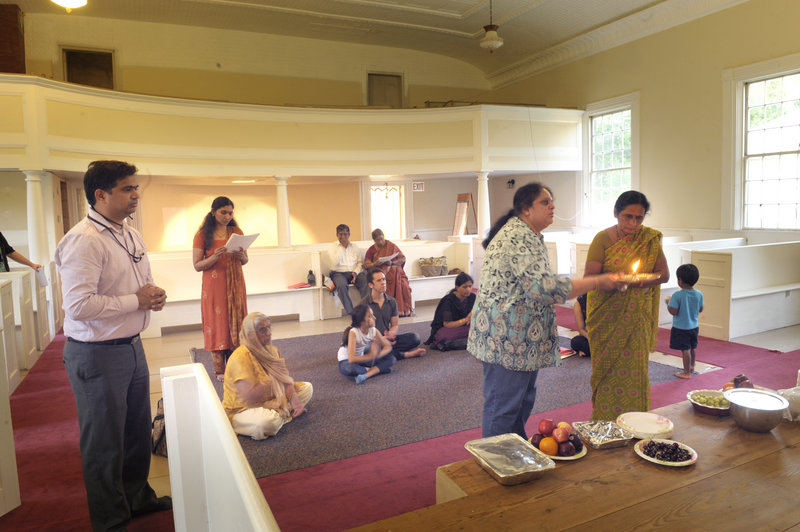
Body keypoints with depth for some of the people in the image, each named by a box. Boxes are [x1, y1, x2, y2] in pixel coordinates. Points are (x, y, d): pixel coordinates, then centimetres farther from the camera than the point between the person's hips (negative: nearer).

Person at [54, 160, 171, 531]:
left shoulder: (131, 235, 10)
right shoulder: (83, 241, -20)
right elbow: (79, 306, -28)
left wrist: (153, 296, 1)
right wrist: (136, 300, -19)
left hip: (132, 345, 9)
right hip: (97, 354, -9)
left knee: (138, 431, 22)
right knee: (104, 444, 8)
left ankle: (137, 497, 43)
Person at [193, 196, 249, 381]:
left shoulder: (236, 232, 7)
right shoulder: (202, 235, -2)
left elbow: (245, 260, 11)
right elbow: (197, 265, -5)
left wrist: (241, 256, -12)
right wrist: (215, 257, -22)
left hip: (235, 285, 3)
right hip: (214, 287, -3)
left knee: (236, 323, 3)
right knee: (217, 324, -1)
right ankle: (220, 369, 8)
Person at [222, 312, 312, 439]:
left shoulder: (272, 350, 2)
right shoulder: (240, 358, -26)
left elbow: (286, 379, 0)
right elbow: (248, 397, -32)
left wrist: (294, 400, -18)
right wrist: (272, 381, -20)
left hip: (272, 400, 9)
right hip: (242, 410, -9)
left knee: (307, 387, 6)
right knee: (267, 422, -41)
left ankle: (278, 413, -10)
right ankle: (282, 415, -7)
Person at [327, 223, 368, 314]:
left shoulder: (354, 247, 17)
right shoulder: (332, 247, 7)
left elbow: (359, 262, 10)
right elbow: (335, 262, -10)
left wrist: (356, 272, -10)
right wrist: (342, 247, -7)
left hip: (355, 272, 2)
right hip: (339, 273, -2)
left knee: (366, 282, -29)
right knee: (342, 285, -36)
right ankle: (351, 312, -30)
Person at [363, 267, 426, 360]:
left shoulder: (391, 302, 7)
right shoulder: (364, 304, -8)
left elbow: (395, 325, 11)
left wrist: (390, 334, -14)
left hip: (388, 339, 4)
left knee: (415, 337, -15)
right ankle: (406, 354, -19)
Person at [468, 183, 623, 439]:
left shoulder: (529, 236, 15)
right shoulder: (518, 238, -21)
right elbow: (546, 287, -28)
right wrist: (599, 281, -20)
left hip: (520, 338, 11)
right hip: (507, 340, -11)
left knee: (523, 401, 21)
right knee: (503, 407, 0)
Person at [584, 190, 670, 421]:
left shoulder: (650, 239, 4)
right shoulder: (603, 239, -5)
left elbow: (664, 273, 3)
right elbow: (589, 278, -11)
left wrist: (643, 280, -18)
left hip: (637, 319, 2)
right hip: (608, 317, -2)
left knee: (635, 370, 3)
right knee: (607, 370, 1)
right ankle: (604, 423, 15)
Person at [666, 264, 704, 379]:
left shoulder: (677, 295, -22)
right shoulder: (699, 294, -4)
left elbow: (673, 311, -21)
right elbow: (700, 309, 6)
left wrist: (668, 303, -5)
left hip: (680, 328, -7)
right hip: (694, 326, 7)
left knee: (685, 349, 0)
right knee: (692, 348, 24)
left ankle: (687, 372, 7)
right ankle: (692, 366, 43)